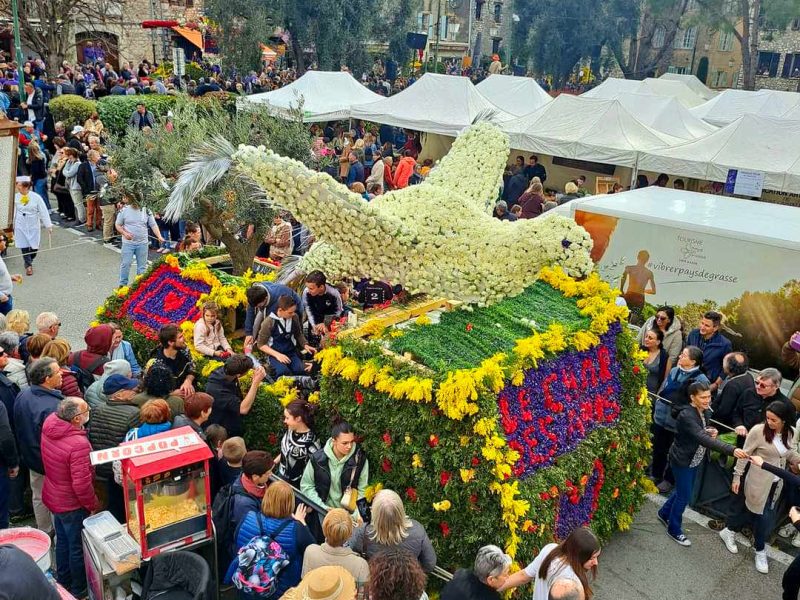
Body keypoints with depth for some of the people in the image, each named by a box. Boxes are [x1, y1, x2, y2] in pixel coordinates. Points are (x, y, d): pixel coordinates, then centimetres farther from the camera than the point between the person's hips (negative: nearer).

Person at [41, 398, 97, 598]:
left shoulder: (49, 427, -13)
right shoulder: (79, 444, -35)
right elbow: (81, 483, -30)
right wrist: (93, 505, -15)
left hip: (54, 496, 8)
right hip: (72, 504, -8)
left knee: (62, 541, 27)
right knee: (78, 547, 13)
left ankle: (63, 581, 46)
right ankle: (79, 590, 32)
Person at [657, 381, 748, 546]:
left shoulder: (705, 412, -2)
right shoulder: (686, 415, -30)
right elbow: (703, 438, -42)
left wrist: (711, 431, -10)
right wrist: (732, 450, -50)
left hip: (695, 460, 8)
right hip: (682, 461, -8)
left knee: (683, 490, 22)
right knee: (684, 496, 3)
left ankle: (664, 513, 45)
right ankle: (674, 529, 23)